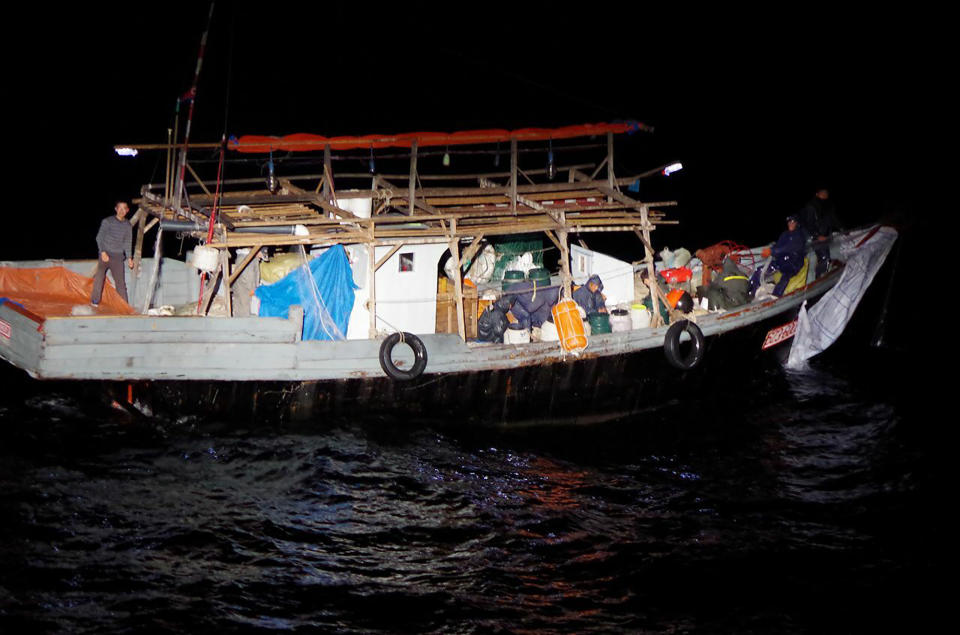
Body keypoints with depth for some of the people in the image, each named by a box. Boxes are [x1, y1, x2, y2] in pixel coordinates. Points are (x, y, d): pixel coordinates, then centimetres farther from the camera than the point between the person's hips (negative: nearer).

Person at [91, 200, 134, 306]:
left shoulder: (128, 226, 10)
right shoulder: (107, 221, 0)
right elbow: (99, 237, -1)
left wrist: (129, 258, 3)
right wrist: (103, 252, -11)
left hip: (118, 257, 2)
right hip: (105, 254, -2)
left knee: (121, 281, -1)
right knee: (99, 276, -13)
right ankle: (95, 301, -7)